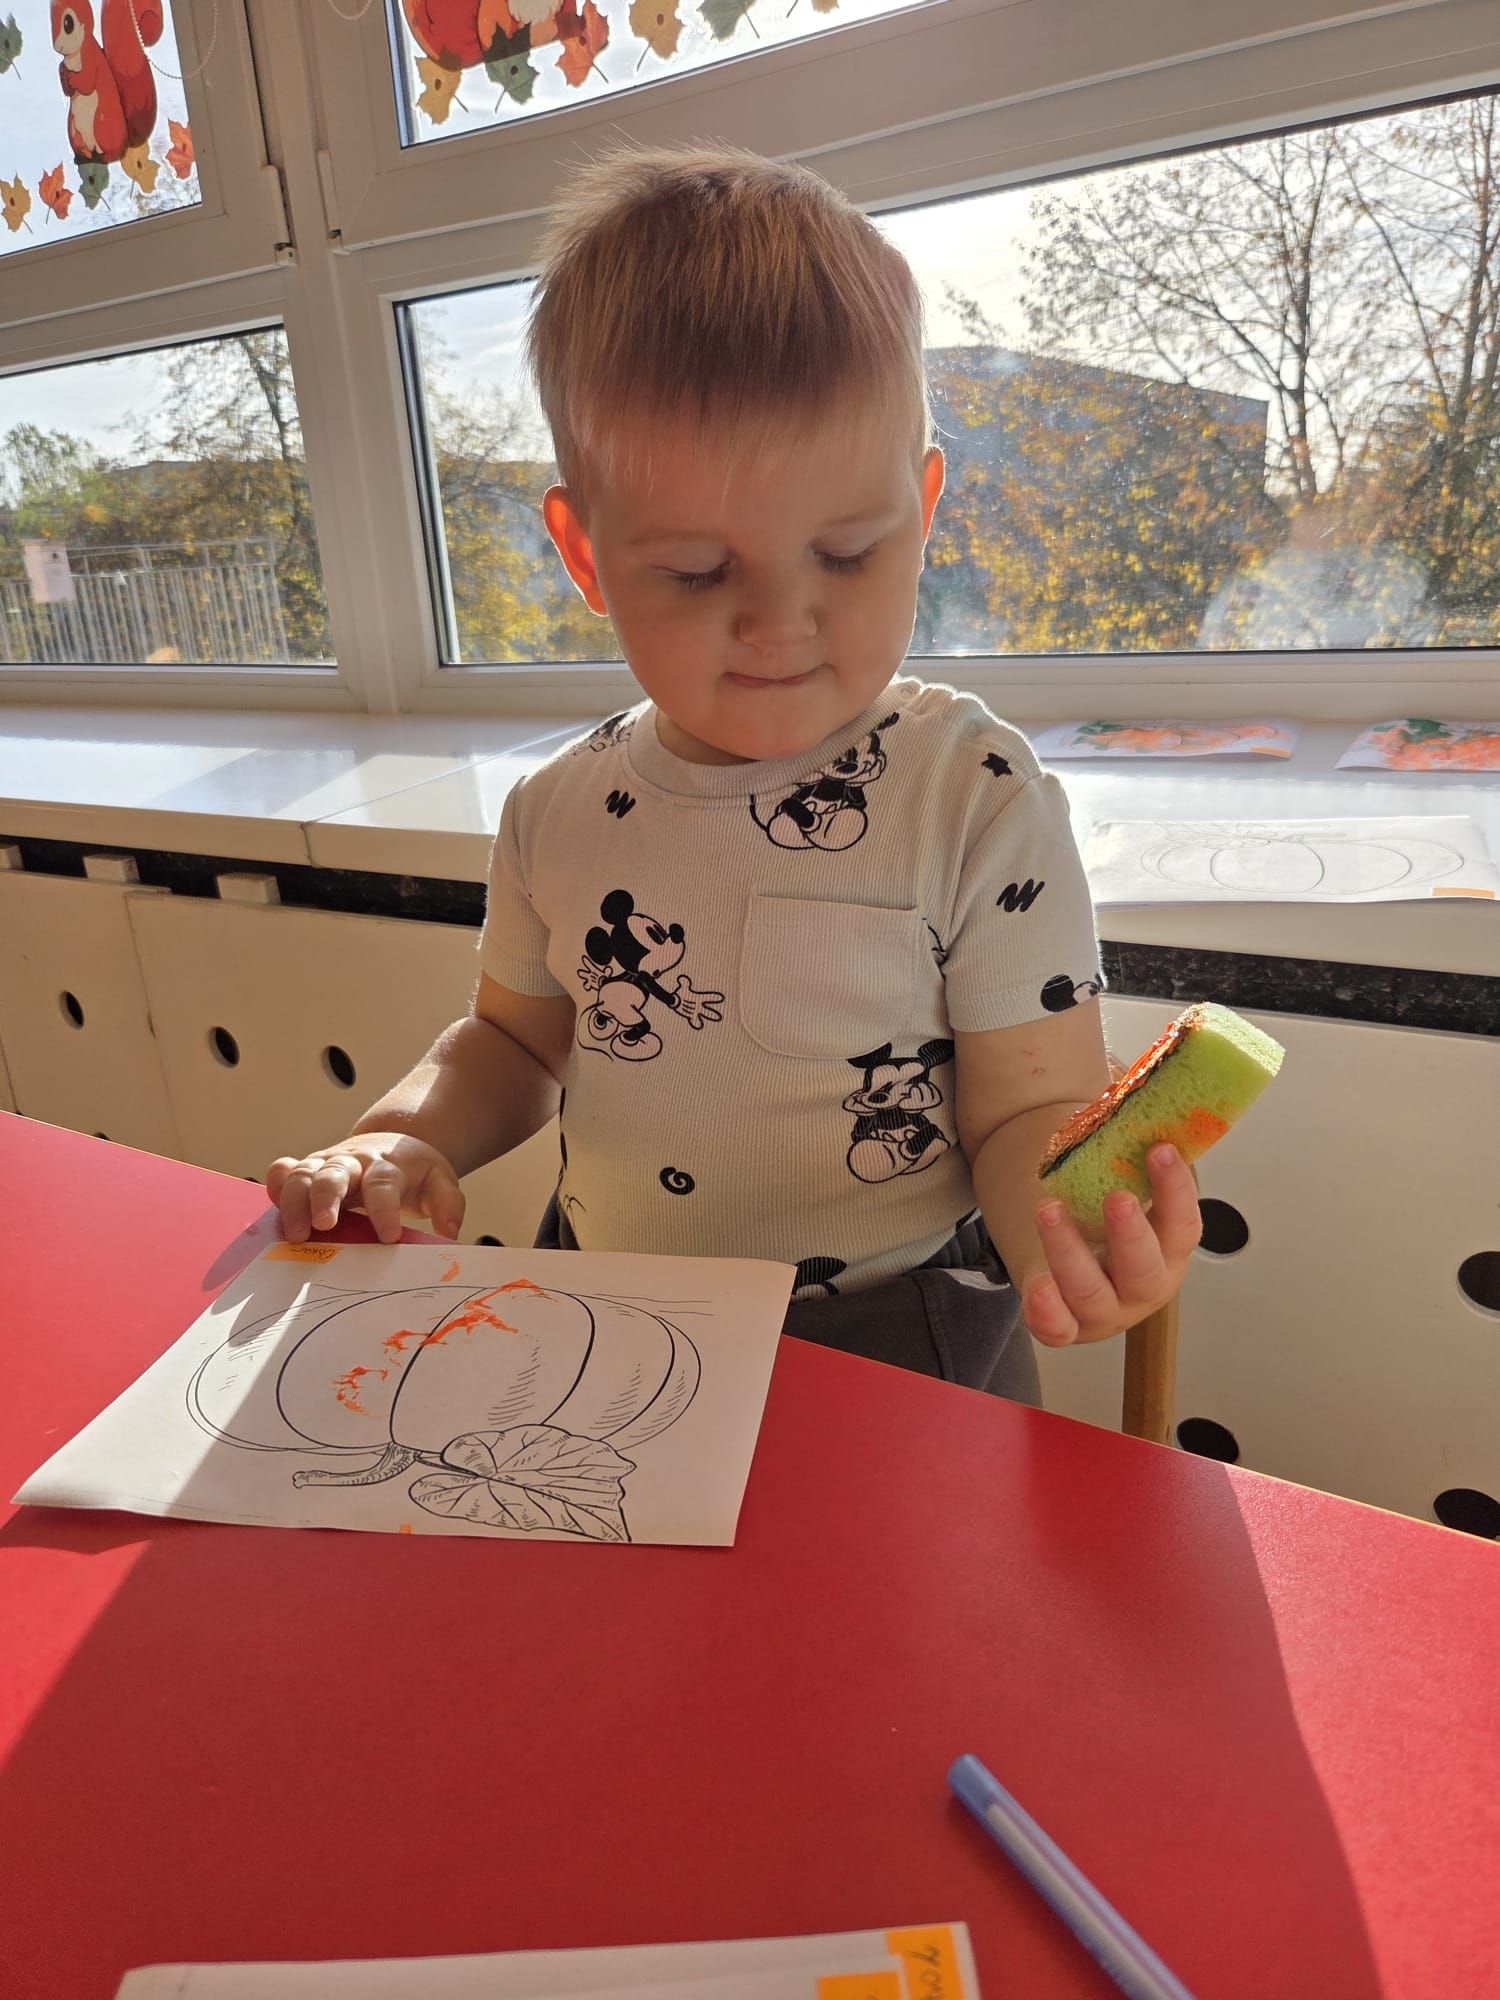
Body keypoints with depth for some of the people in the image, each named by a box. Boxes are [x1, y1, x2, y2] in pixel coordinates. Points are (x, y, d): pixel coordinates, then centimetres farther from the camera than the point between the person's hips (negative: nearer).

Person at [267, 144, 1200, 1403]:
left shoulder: (978, 801, -13)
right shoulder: (560, 814, -1)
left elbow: (1027, 1105, -12)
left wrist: (1067, 1223, -34)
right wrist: (406, 1136, -5)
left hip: (895, 1349, -2)